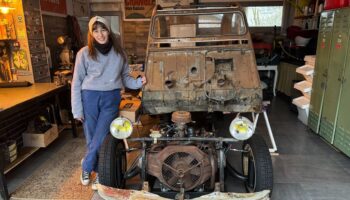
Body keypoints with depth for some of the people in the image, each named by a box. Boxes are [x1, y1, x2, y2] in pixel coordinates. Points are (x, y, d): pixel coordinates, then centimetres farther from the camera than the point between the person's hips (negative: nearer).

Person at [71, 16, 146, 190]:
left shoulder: (119, 53, 3)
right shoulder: (85, 53, -3)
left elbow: (125, 77, 9)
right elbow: (76, 83, -1)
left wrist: (138, 82, -11)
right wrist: (77, 110, -4)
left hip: (111, 98, 1)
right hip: (90, 98, 0)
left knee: (101, 137, -4)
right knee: (91, 138, 8)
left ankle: (86, 167, 22)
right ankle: (99, 172, 29)